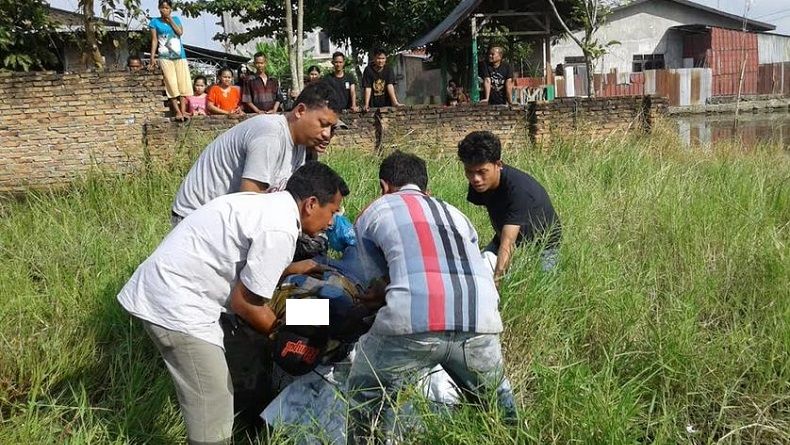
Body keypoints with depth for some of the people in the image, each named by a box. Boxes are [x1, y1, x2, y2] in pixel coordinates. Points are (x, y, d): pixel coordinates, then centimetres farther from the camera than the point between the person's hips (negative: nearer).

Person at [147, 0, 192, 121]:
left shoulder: (176, 19, 13)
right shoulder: (155, 22, 6)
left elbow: (180, 32, -3)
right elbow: (154, 40, 2)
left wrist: (170, 20, -2)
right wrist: (152, 58, -4)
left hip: (180, 56, 2)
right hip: (165, 57, -2)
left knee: (183, 82, -7)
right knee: (171, 84, -10)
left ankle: (183, 111, -10)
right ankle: (177, 111, -12)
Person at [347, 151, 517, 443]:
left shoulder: (371, 215, 24)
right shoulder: (456, 214, 34)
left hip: (411, 323, -3)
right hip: (478, 324, 4)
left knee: (363, 403, 22)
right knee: (496, 406, 31)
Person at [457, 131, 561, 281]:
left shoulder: (518, 188, -35)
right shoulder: (479, 183, -15)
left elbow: (508, 242, -44)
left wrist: (496, 279, -56)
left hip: (541, 246, -5)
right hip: (504, 236, 5)